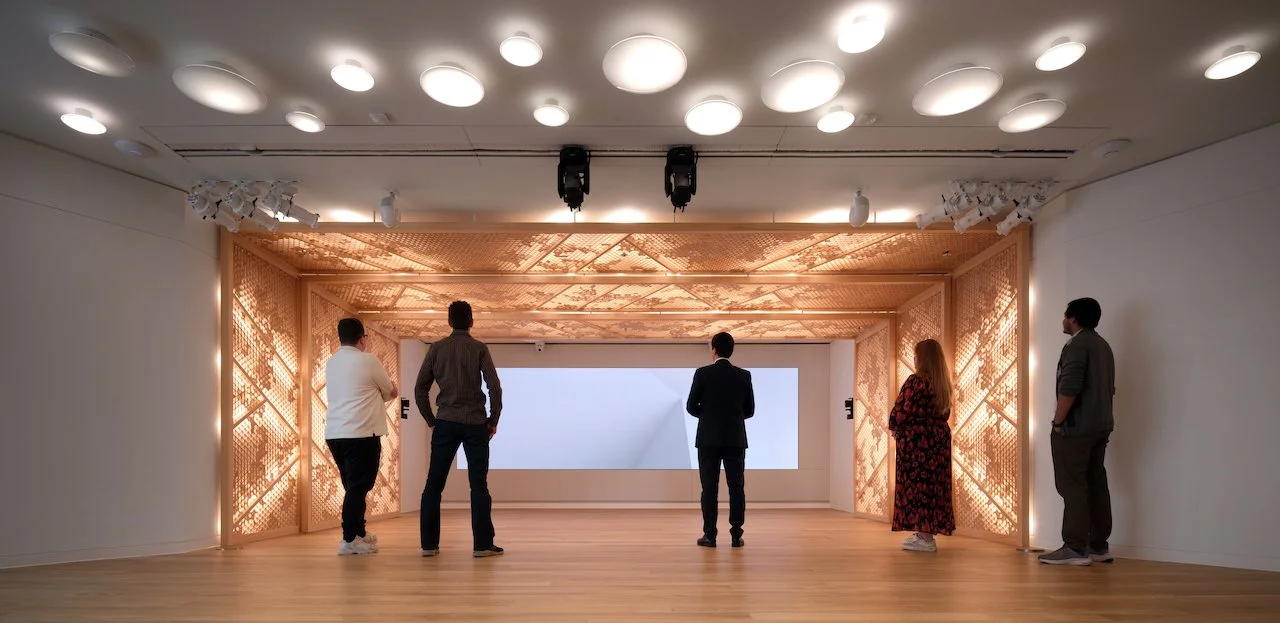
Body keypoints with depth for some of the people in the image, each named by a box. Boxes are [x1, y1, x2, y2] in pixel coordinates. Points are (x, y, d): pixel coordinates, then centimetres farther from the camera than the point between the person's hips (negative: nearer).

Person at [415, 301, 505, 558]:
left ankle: (429, 543, 10)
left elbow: (420, 389, 5)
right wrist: (493, 420, 3)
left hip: (445, 423, 2)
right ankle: (482, 544, 1)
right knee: (478, 484, 1)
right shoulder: (479, 348, -1)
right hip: (475, 423, -2)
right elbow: (494, 386, -8)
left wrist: (431, 420, 13)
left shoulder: (436, 348, 6)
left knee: (434, 483, 8)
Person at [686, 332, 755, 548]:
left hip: (709, 439, -2)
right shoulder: (744, 375, 1)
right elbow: (749, 410, 5)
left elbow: (691, 407, -3)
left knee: (709, 488, 3)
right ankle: (736, 535, 6)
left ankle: (709, 535, 4)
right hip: (736, 439, 2)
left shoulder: (702, 373, -5)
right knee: (736, 488, 6)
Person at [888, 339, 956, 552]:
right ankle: (926, 533, 19)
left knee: (916, 484, -2)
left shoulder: (916, 381, -15)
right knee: (934, 484, 11)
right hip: (939, 438, 8)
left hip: (915, 440, -8)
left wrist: (895, 429, 3)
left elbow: (900, 413, -15)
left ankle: (924, 537, 0)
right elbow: (944, 414, 16)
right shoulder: (943, 383, 9)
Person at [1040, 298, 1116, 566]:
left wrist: (1057, 423, -14)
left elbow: (1068, 389, -22)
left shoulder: (1077, 345, -14)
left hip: (1076, 428, -9)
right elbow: (1109, 387, 20)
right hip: (1101, 426, 9)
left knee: (1072, 486, -6)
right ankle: (1099, 546, 16)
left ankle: (1075, 548, -6)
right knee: (1096, 484, 11)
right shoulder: (1103, 345, 16)